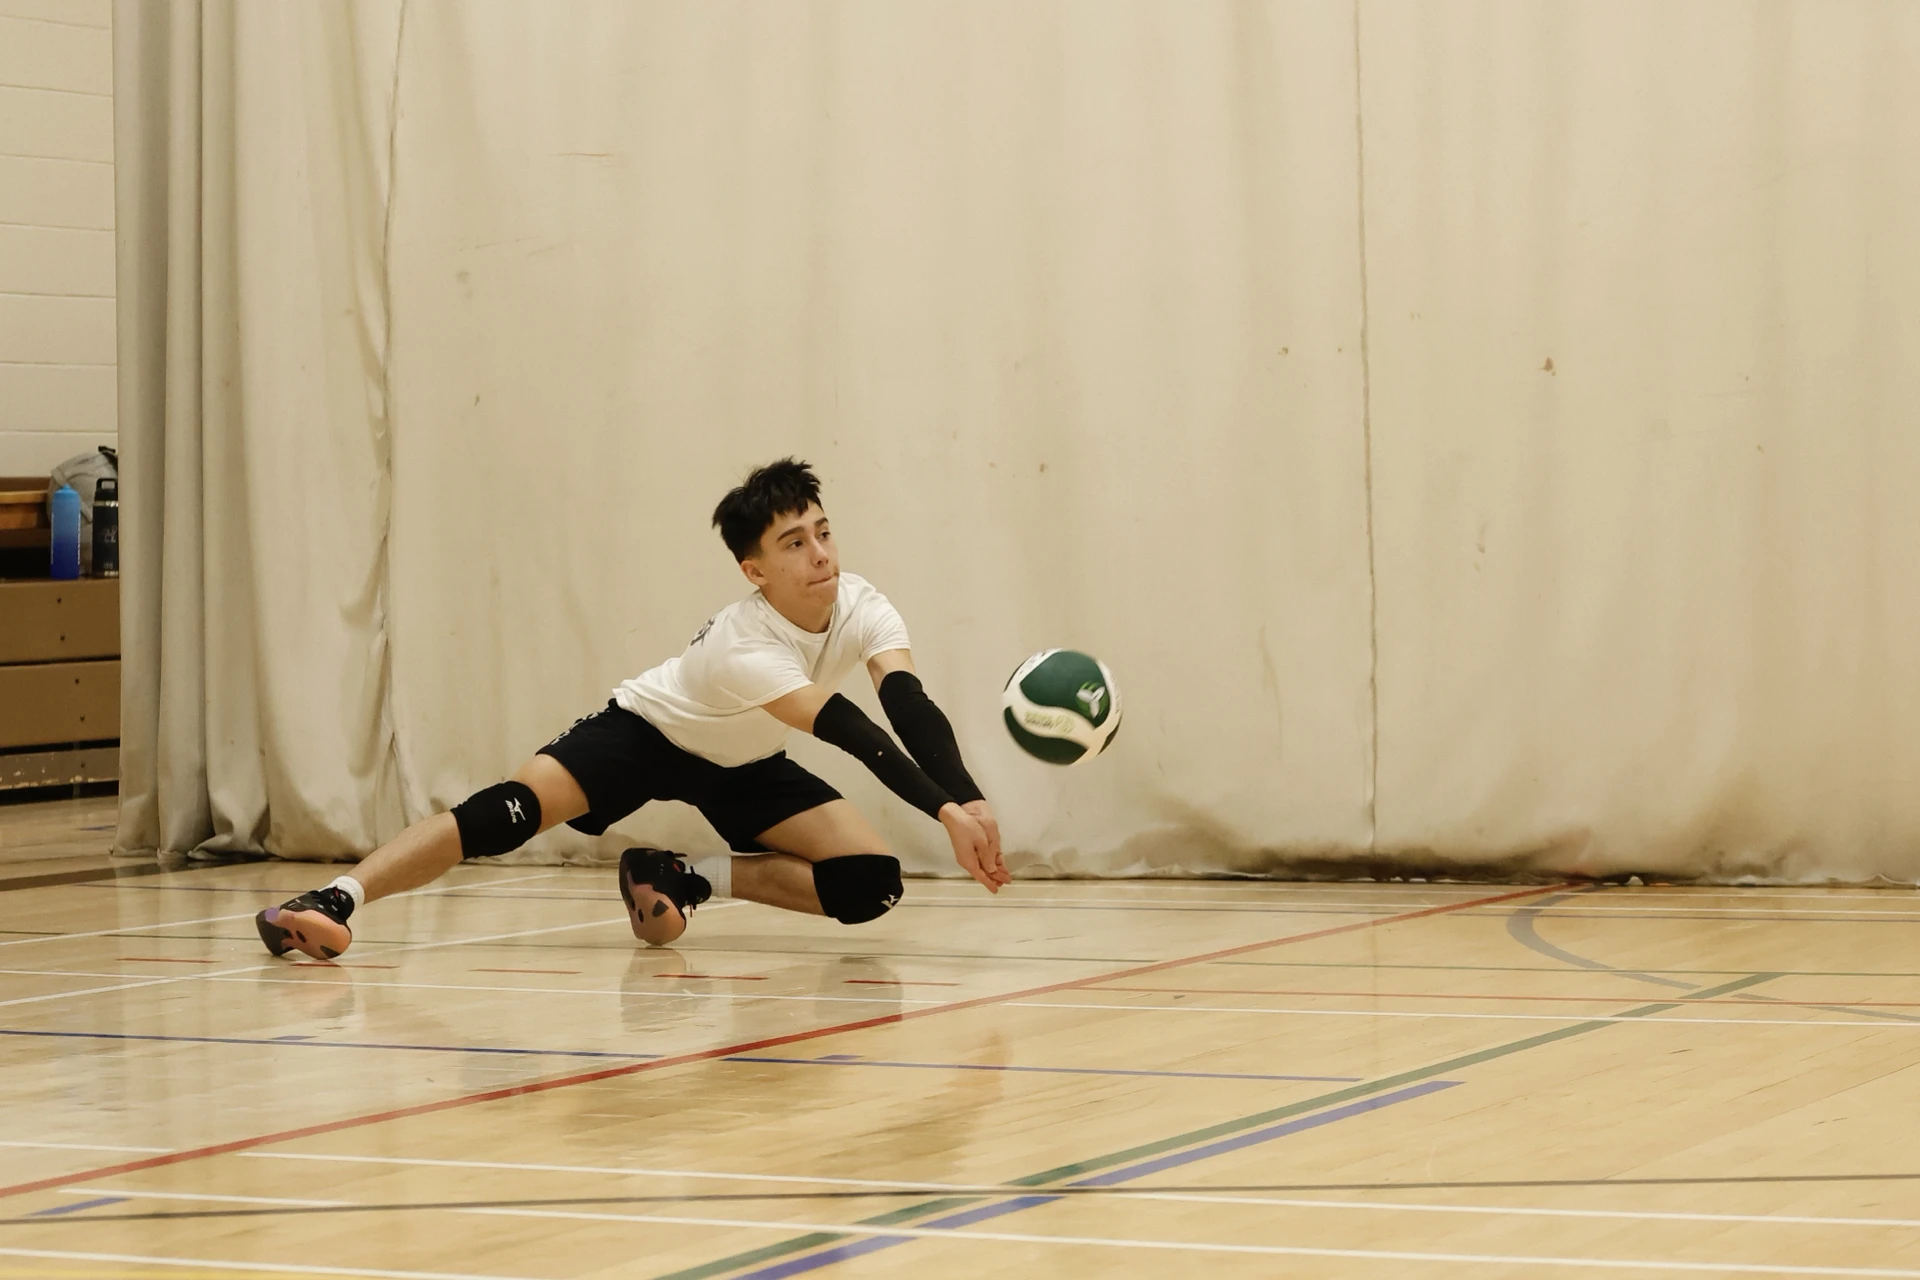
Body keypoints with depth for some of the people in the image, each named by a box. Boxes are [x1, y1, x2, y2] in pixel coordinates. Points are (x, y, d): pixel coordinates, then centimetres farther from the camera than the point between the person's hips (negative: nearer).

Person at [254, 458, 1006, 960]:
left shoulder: (861, 609, -23)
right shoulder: (741, 647, -38)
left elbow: (911, 707, -37)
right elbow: (849, 732, -48)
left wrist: (969, 800, -54)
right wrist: (945, 811, -57)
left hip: (743, 766, 6)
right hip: (650, 732, -5)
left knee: (871, 884, -14)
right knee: (515, 808, -30)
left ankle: (685, 881, -2)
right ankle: (338, 900, -39)